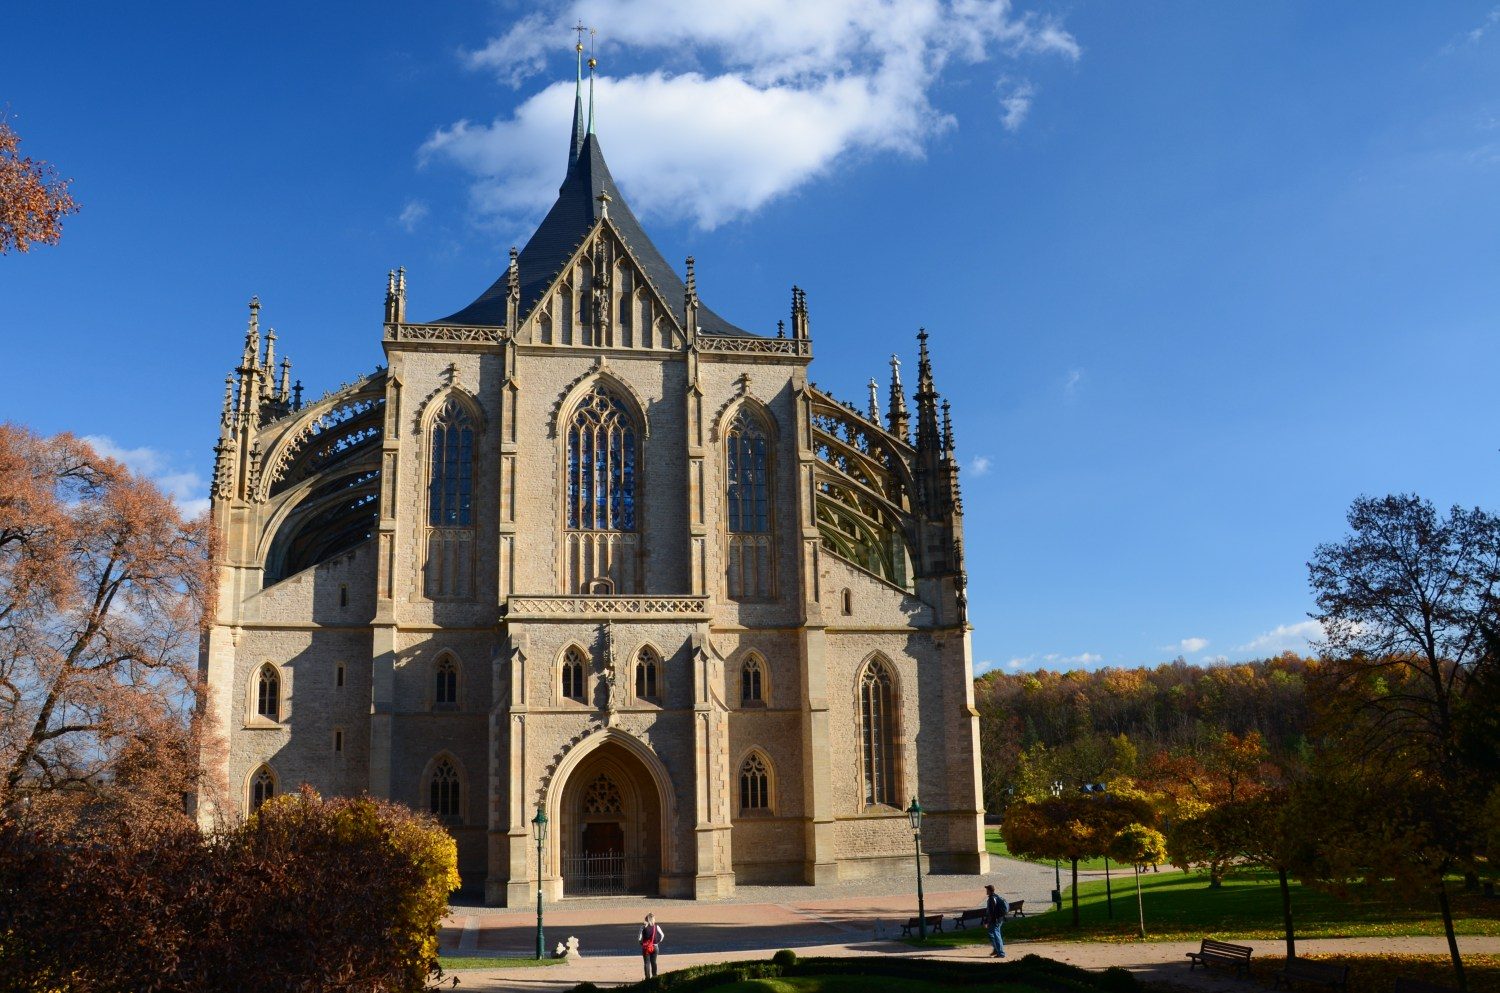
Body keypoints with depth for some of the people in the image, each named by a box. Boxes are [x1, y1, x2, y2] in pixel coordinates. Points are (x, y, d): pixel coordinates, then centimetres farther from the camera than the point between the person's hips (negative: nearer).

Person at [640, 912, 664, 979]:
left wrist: (642, 944, 6)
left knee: (646, 963, 4)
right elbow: (662, 935, -3)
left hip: (646, 947, -2)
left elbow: (640, 938, -11)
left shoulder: (643, 928, -7)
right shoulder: (656, 927, -3)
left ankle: (647, 977, 1)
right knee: (654, 962, 13)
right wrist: (658, 942, 8)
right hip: (655, 947, 2)